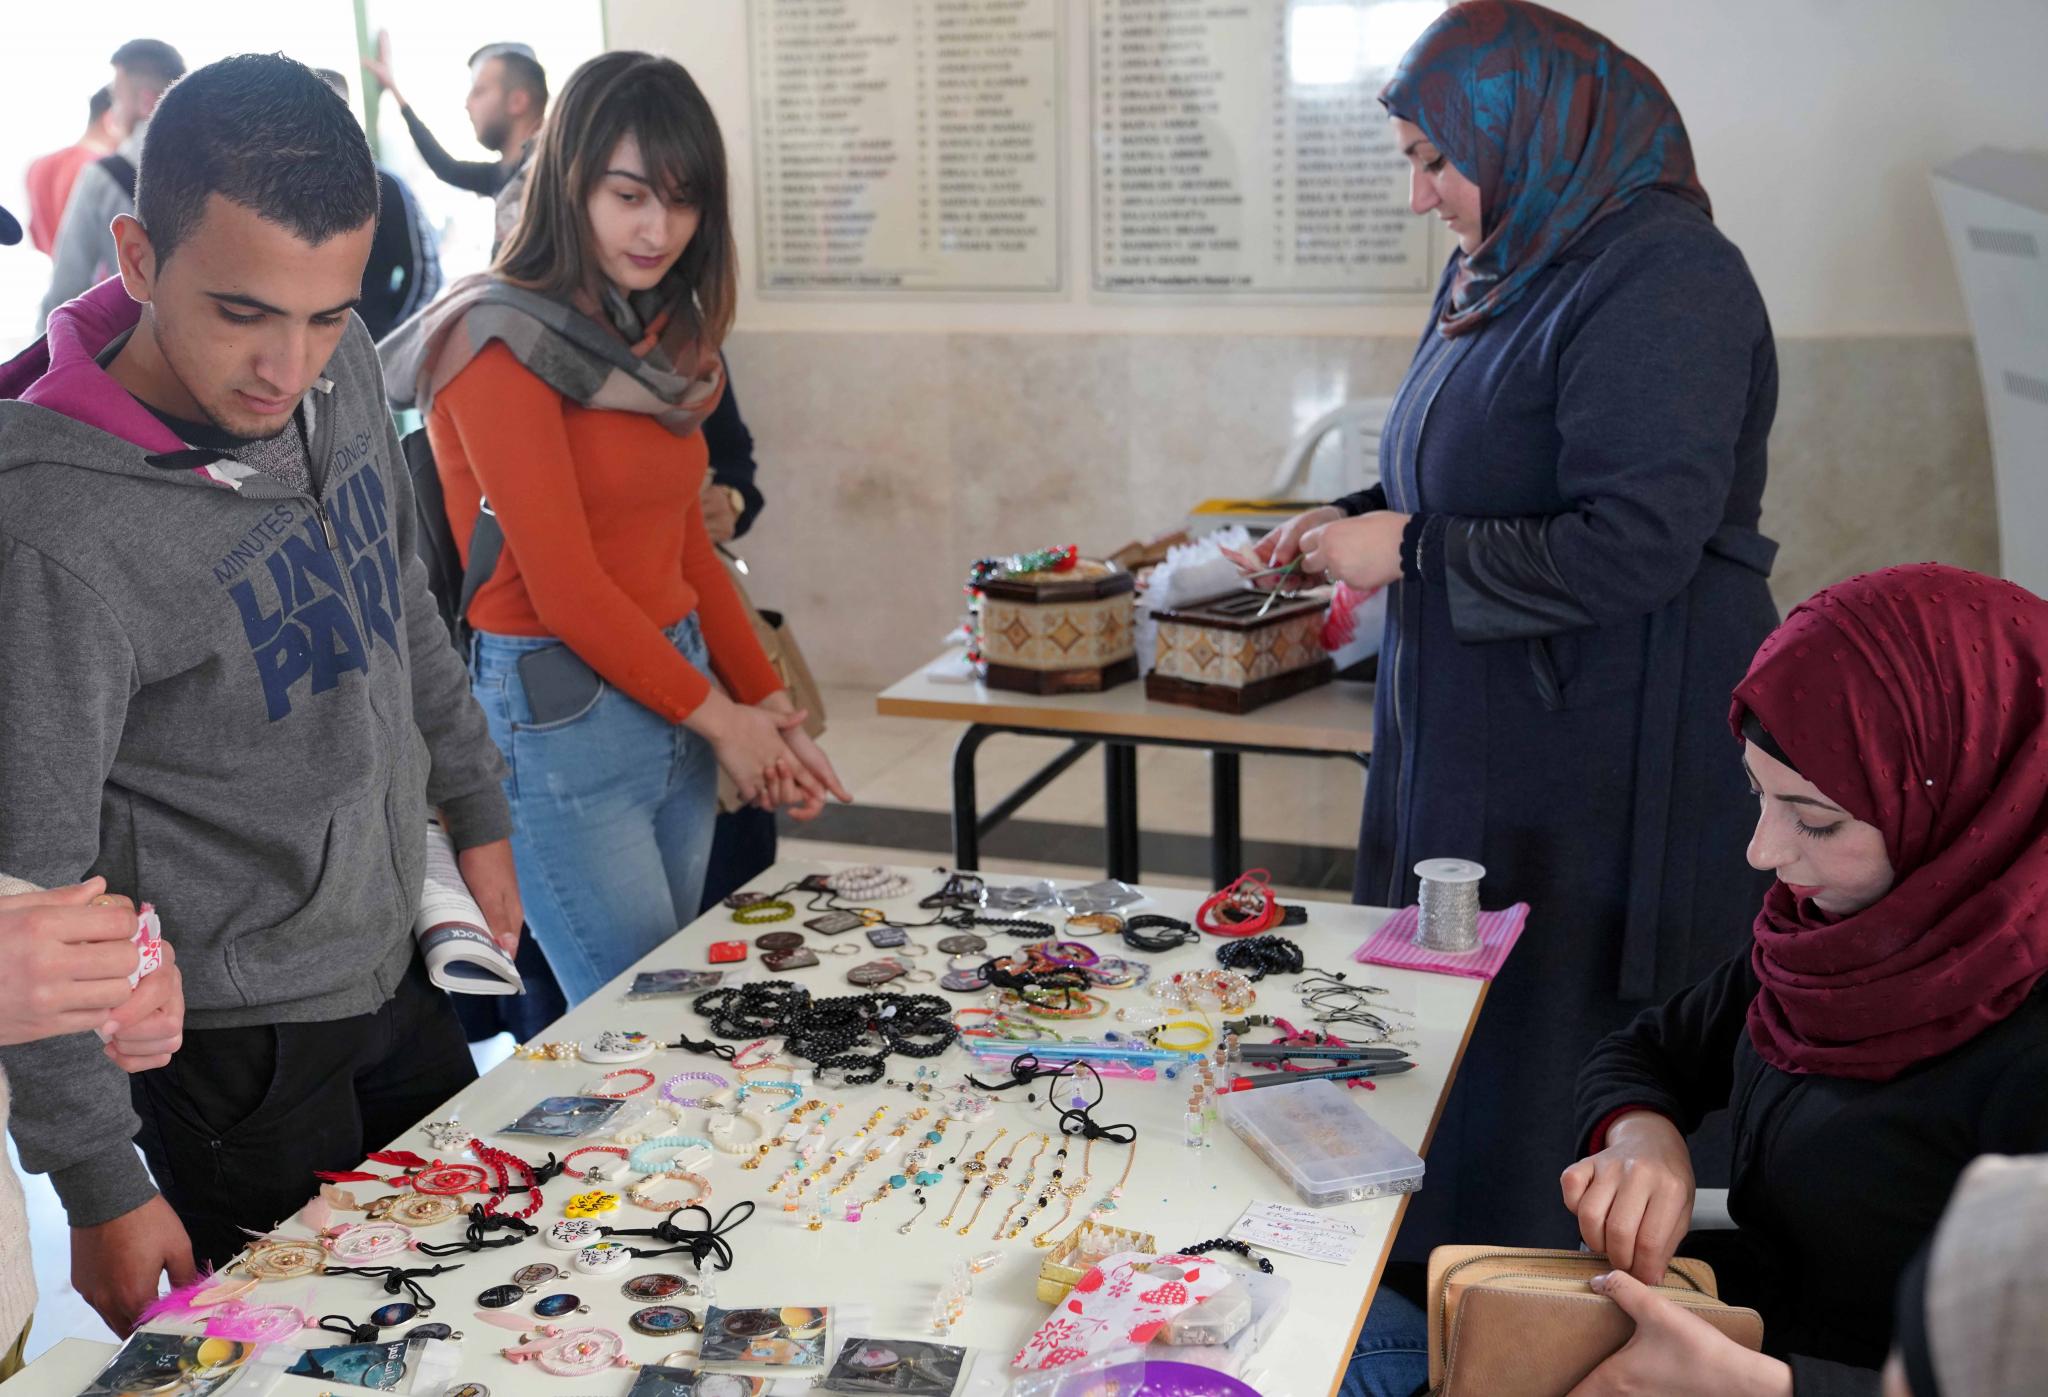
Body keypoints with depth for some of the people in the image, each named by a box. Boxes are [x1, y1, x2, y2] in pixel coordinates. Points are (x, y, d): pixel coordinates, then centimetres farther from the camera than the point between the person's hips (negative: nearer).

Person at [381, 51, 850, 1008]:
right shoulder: (504, 341, -12)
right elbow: (562, 588, -15)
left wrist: (773, 712, 8)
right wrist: (716, 715, -6)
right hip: (554, 716, -7)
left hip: (673, 701, 8)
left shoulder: (658, 341, 12)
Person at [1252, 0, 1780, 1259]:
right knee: (1451, 1053, 16)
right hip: (1477, 739, 9)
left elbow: (1636, 544, -25)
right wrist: (1356, 521, 7)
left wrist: (1407, 551, -17)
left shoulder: (1662, 280, -18)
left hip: (1611, 768, -9)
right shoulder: (1505, 266, 11)